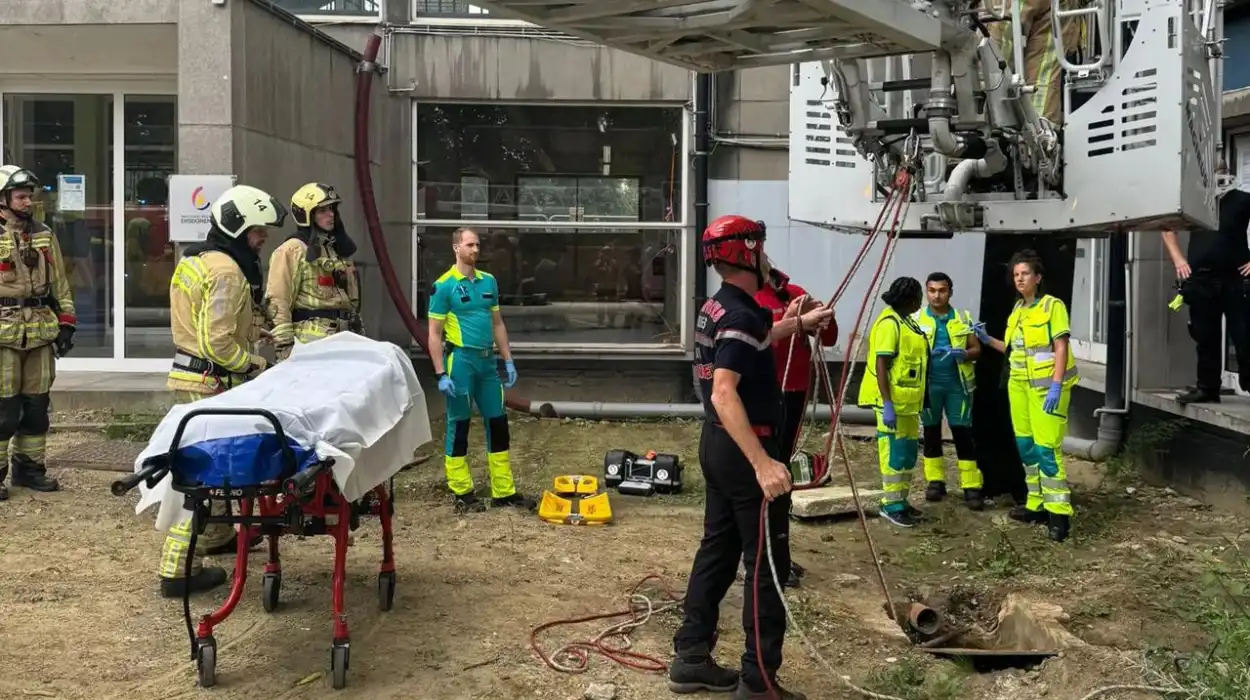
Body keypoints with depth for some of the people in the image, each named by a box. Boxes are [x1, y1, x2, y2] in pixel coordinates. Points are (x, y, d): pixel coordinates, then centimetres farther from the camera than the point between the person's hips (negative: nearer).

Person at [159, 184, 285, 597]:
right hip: (211, 384, -11)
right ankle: (179, 571, -5)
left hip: (190, 375, 11)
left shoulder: (195, 260, 14)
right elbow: (219, 343, -25)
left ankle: (217, 534, 43)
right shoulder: (226, 272, -19)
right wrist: (256, 365, -11)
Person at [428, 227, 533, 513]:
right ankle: (462, 494, 11)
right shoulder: (444, 286, -7)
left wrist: (508, 360, 11)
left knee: (498, 423, 8)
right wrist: (441, 374, -14)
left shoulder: (488, 281, 10)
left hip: (487, 360, 6)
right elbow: (434, 334, -9)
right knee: (459, 426, 2)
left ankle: (504, 491, 17)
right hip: (461, 360, -6)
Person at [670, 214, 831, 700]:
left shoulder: (717, 307, 9)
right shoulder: (742, 315, -21)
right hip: (744, 449, -10)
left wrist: (795, 325, 41)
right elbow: (723, 392, -32)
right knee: (766, 564, -2)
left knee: (718, 550, 16)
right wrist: (762, 462, -36)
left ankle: (691, 660, 22)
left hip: (717, 444, 10)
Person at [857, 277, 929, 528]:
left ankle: (901, 501, 22)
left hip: (908, 401, 10)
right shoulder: (890, 323, -15)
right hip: (893, 402, -10)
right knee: (895, 453, -7)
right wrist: (887, 404, -24)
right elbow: (880, 366, -20)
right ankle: (891, 505, -1)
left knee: (909, 452, 13)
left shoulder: (907, 321, 15)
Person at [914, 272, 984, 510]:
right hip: (929, 384, 0)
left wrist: (964, 354, -16)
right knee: (931, 432, 8)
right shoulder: (917, 319, 3)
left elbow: (976, 349, 6)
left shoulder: (963, 318, 6)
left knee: (963, 433, -2)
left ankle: (971, 487, -1)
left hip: (957, 384, 0)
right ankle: (935, 481, 19)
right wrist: (924, 354, -19)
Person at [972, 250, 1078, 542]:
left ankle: (1059, 513, -9)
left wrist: (1056, 386, -21)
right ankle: (1037, 505, 21)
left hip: (1047, 386, -8)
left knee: (1047, 448, -12)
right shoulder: (1017, 310, 13)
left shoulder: (1052, 306, -8)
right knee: (1026, 446, 11)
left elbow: (1061, 348, -14)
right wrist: (987, 340, 7)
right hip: (1020, 385, 8)